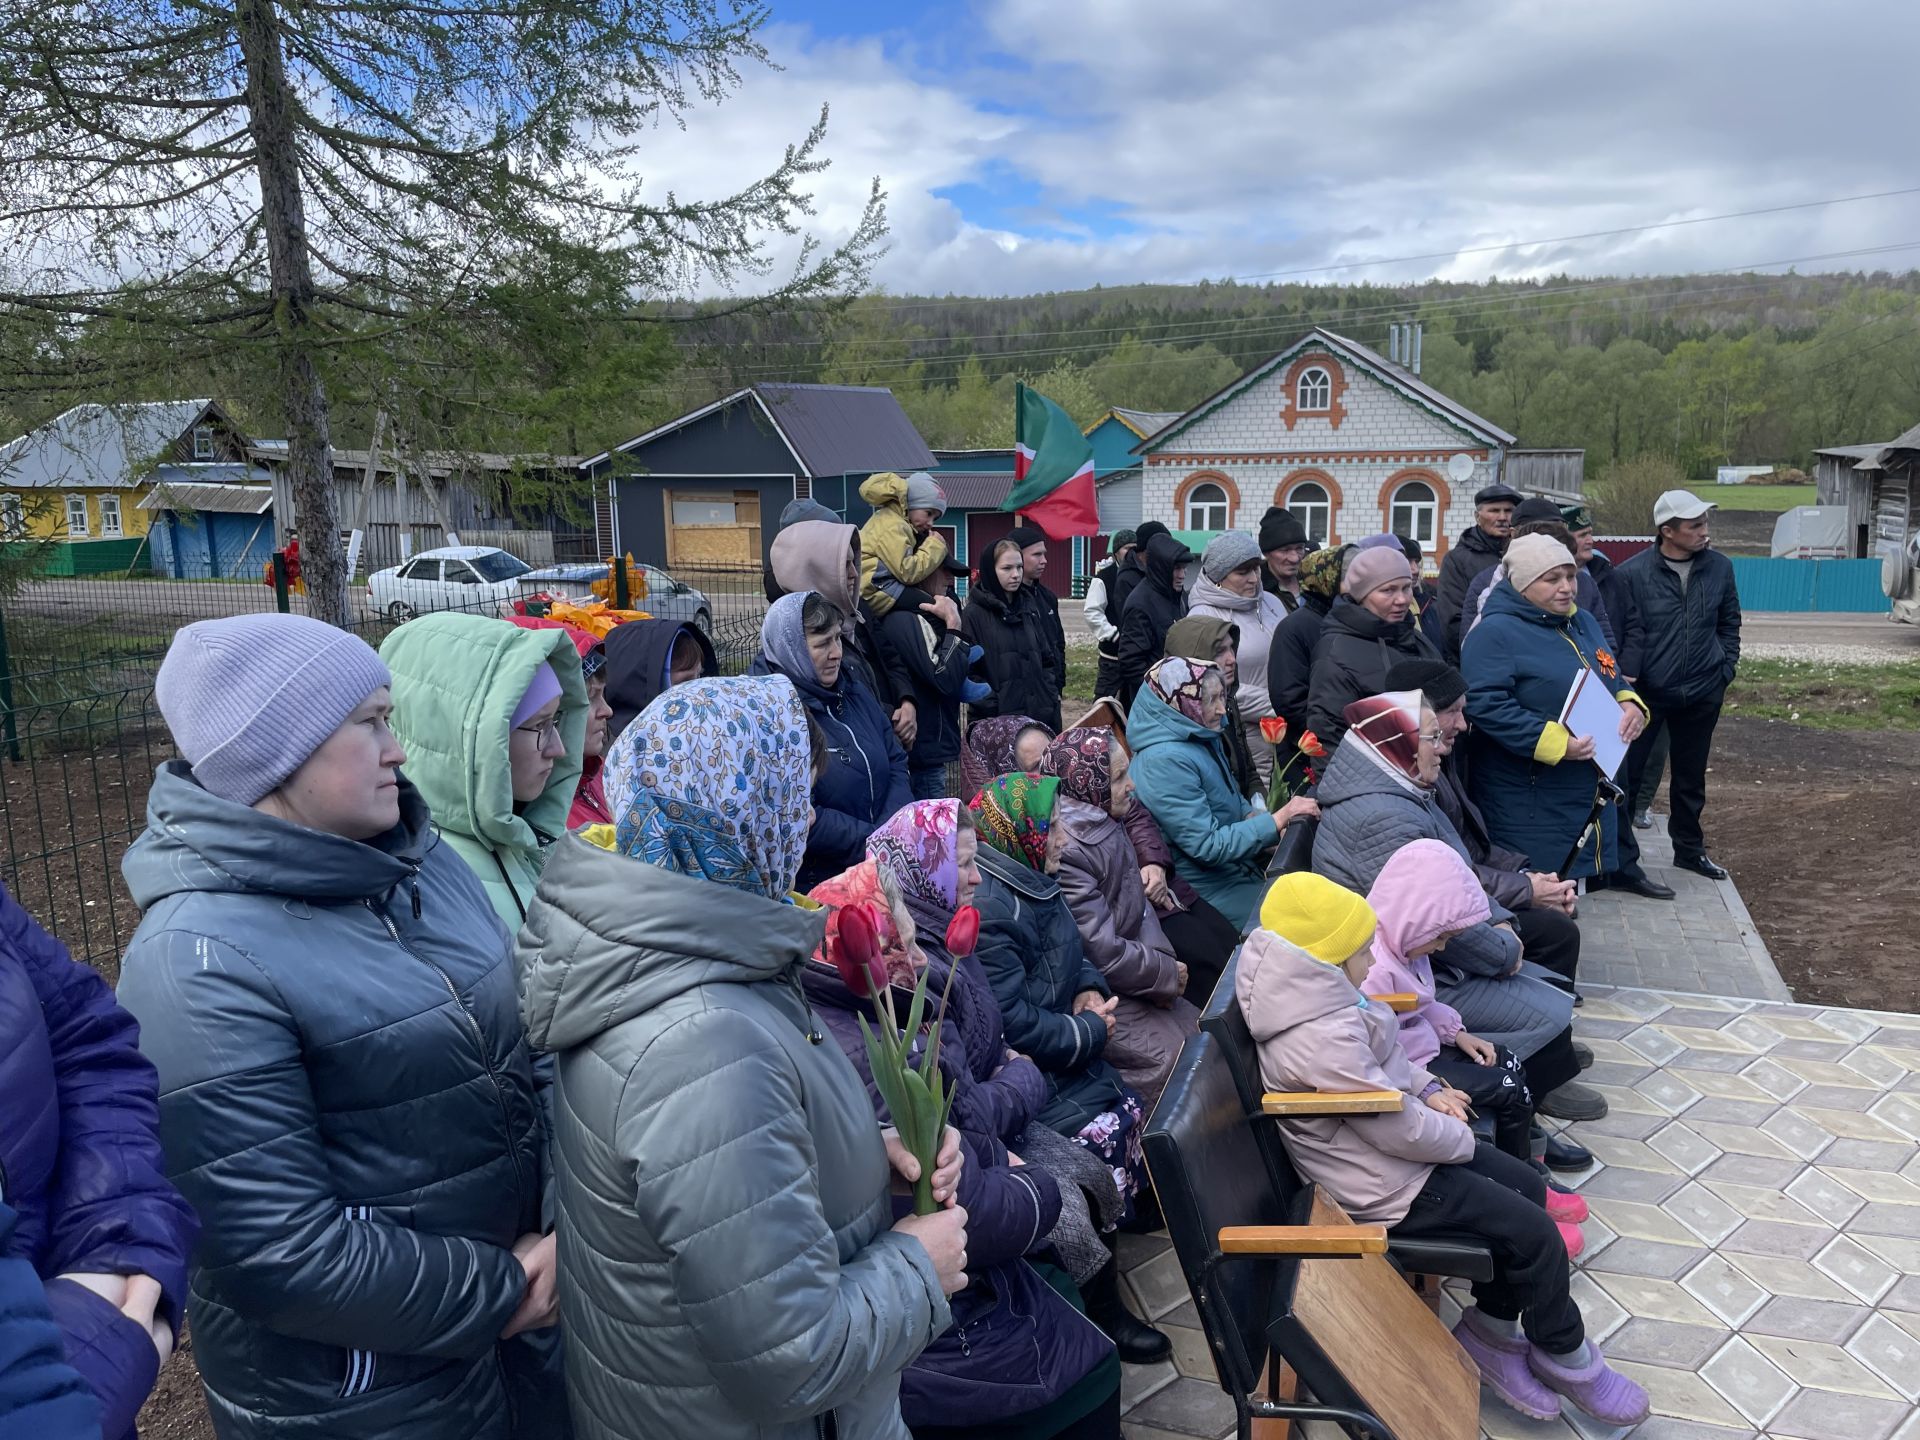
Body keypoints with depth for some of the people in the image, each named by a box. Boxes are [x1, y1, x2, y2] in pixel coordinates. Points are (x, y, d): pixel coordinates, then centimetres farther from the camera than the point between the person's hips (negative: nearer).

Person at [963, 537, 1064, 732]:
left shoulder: (1029, 607, 13)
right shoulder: (974, 615, -5)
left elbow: (1046, 658, 18)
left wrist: (1052, 698, 9)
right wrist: (991, 707, -14)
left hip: (1039, 716, 5)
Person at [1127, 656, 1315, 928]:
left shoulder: (1204, 738, 2)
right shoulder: (1165, 762, -26)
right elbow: (1208, 846, -26)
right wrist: (1277, 821, -25)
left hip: (1238, 866, 8)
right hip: (1209, 889, -8)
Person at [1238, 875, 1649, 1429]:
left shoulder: (1321, 997, -5)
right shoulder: (1321, 1041, -36)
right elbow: (1400, 1130, -27)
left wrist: (1426, 1088, 3)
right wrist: (1461, 1139, -9)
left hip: (1394, 1140, 10)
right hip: (1386, 1185, -10)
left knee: (1528, 1189, 14)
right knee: (1534, 1233, -4)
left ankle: (1491, 1333, 27)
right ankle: (1565, 1358, 22)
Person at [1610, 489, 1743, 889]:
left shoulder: (1720, 567, 2)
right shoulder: (1633, 573, -11)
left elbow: (1729, 623, 14)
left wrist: (1725, 668, 6)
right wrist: (1627, 685, -15)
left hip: (1702, 695, 4)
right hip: (1647, 694, -4)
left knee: (1691, 777, 19)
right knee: (1627, 776, -5)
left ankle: (1689, 848, 36)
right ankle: (1621, 864, 1)